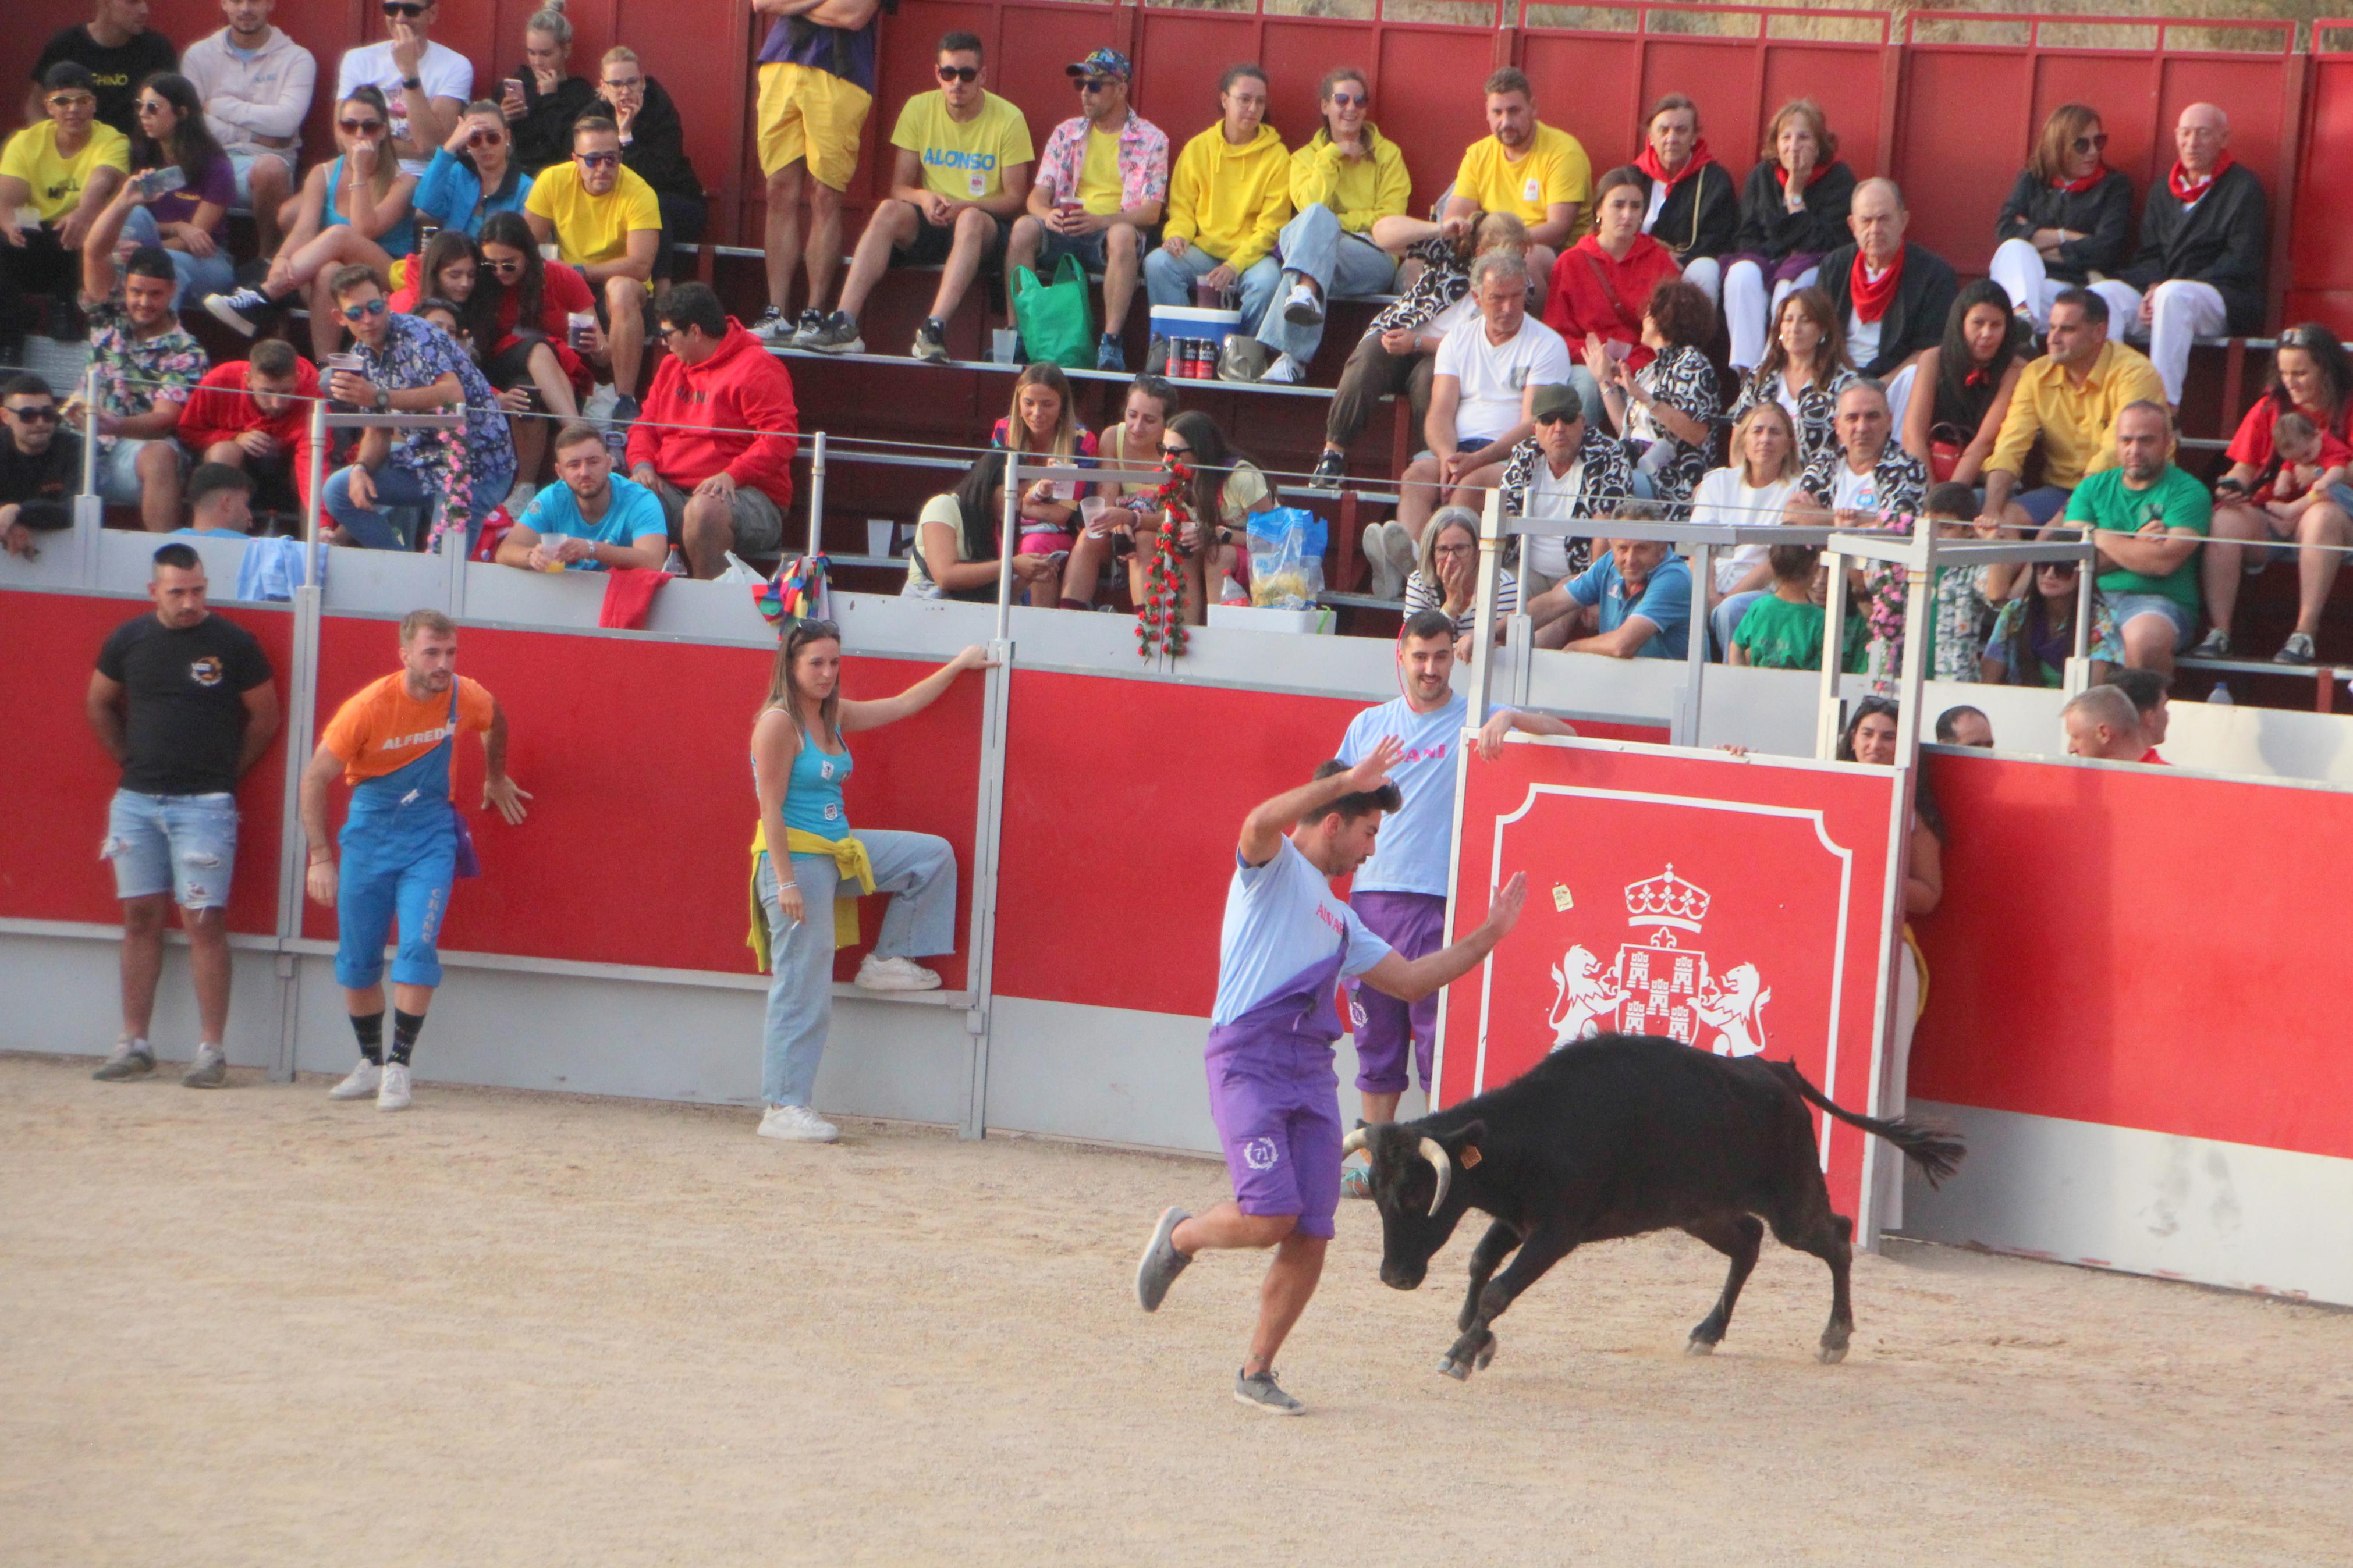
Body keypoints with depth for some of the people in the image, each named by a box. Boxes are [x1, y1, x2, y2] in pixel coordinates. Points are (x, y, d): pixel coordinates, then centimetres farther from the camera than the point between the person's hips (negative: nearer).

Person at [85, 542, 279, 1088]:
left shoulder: (234, 644, -4)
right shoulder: (129, 640, 5)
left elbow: (265, 717, 4)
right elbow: (99, 705, 20)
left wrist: (226, 773, 4)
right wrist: (131, 761, 14)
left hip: (204, 803, -4)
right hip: (136, 799, 4)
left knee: (204, 921, -8)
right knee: (140, 917, 7)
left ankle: (211, 1049, -6)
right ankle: (134, 1044, 13)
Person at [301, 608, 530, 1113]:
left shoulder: (466, 697, -11)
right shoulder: (368, 707, -19)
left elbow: (495, 722, 16)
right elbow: (315, 779, -12)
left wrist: (495, 778, 27)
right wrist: (320, 857, -17)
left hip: (431, 838, 0)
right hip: (370, 834, 0)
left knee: (418, 947, -16)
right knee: (357, 959, 6)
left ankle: (398, 1067, -12)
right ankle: (371, 1063, 23)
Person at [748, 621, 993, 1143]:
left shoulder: (833, 716, 10)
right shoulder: (779, 723, -15)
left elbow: (903, 705, 23)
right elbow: (771, 808, -18)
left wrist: (958, 666, 26)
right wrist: (785, 882, -21)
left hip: (838, 850, 9)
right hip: (797, 857, -9)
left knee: (932, 856, 15)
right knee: (803, 991, -8)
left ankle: (888, 960, 21)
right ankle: (784, 1109, -4)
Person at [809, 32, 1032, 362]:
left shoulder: (1008, 119, -4)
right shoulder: (919, 109, 4)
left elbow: (1015, 199, -5)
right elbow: (899, 188, 3)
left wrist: (964, 206, -23)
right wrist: (924, 197, -20)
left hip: (986, 227, -3)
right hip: (931, 225, 3)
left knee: (971, 220, -37)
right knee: (888, 211, -28)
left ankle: (934, 330, -51)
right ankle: (844, 325, -39)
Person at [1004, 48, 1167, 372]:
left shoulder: (1152, 140, 5)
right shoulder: (1066, 133, 15)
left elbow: (1151, 211, -5)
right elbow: (1038, 196, 9)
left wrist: (1101, 221, -23)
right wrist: (1048, 214, -17)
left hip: (1111, 233, -3)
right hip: (1064, 232, 3)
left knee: (1123, 235, -38)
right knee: (1024, 227, -29)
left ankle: (1111, 343, -38)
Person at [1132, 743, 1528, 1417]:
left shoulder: (1337, 918, 28)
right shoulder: (1273, 868, 3)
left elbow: (1409, 981, 31)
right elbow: (1261, 822, -22)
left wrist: (1489, 934, 30)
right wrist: (1348, 779, -23)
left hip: (1312, 1075, 8)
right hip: (1249, 1063, -8)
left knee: (1310, 1237, -1)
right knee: (1270, 1217, -19)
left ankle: (1257, 1372, 12)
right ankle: (1180, 1236, 13)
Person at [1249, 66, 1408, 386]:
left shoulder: (1387, 154, 17)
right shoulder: (1306, 157, 20)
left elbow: (1390, 219, 5)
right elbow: (1310, 204, 0)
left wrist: (1333, 222, -4)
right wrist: (1332, 157, -2)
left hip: (1372, 257, -2)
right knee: (1316, 216, -34)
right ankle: (1306, 291, -57)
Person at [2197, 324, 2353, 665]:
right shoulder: (2269, 408, 14)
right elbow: (2245, 467, 11)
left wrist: (2297, 510, -17)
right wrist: (2231, 487, -13)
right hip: (2268, 516, 3)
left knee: (2324, 516, -39)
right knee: (2225, 519, -28)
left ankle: (2304, 633, -39)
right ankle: (2219, 632, -30)